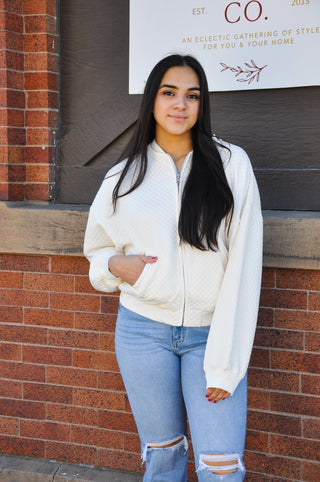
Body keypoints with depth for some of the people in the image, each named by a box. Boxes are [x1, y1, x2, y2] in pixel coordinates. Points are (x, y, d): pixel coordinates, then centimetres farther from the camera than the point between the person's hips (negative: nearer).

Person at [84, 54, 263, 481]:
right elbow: (98, 248, 18)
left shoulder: (231, 164, -4)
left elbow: (242, 265, -8)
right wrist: (116, 264, -7)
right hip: (143, 330, 2)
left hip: (211, 333, -1)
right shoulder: (124, 176, 4)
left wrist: (225, 362, -12)